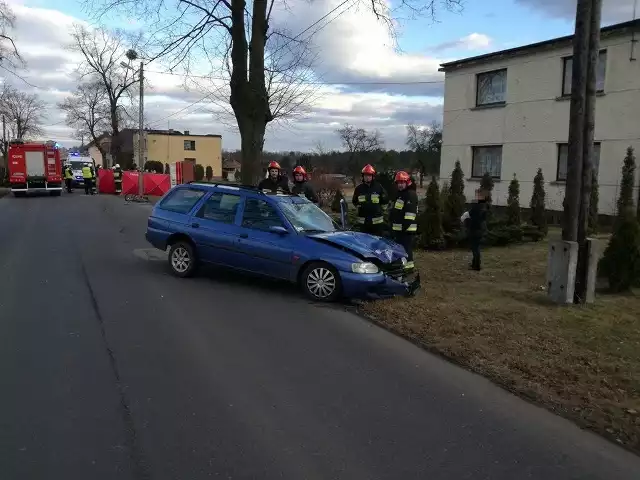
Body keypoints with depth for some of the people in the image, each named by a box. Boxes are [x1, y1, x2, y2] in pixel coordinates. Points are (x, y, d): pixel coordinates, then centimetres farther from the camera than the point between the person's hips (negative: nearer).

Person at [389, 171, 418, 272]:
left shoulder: (411, 194, -13)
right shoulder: (397, 193, 19)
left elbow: (411, 212, -21)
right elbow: (393, 210, 25)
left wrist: (405, 225, -25)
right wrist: (391, 223, 24)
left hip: (406, 228, -10)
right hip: (397, 227, 10)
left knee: (406, 247, -10)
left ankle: (408, 266, -6)